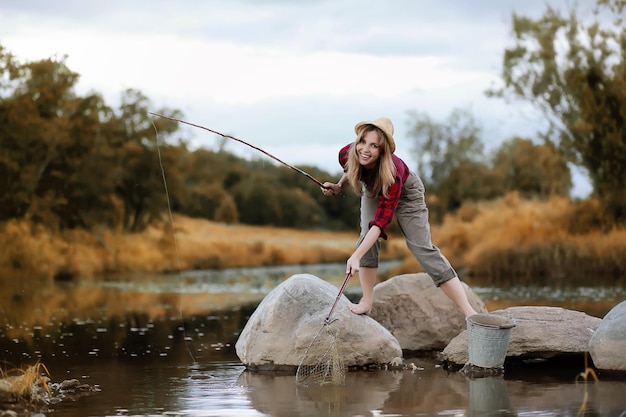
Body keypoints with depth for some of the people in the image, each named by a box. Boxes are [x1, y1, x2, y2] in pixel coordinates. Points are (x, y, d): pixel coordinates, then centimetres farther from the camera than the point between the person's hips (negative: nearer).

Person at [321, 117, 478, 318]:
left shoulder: (392, 173, -44)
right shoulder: (347, 154, -30)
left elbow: (381, 221, -45)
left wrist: (356, 256, -51)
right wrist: (339, 186, -17)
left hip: (405, 193, -5)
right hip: (373, 190, 5)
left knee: (422, 247, -14)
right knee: (367, 237, -17)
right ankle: (366, 302, -5)